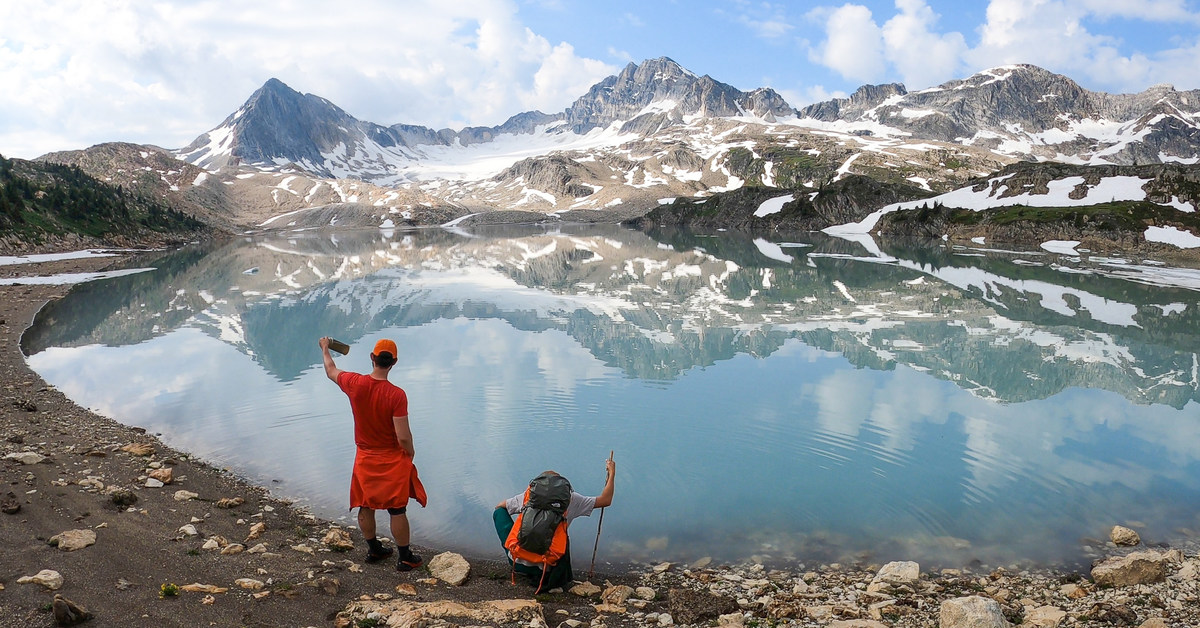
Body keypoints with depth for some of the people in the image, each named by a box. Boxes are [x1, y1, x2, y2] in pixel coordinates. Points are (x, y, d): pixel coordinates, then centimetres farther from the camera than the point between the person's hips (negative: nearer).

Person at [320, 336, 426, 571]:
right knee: (397, 509, 8)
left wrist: (325, 348, 28)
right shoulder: (396, 395, -25)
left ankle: (374, 550, 36)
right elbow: (403, 438, -24)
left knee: (365, 505, 20)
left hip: (364, 458, 4)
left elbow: (331, 371, 10)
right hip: (392, 461, -4)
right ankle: (405, 558, 19)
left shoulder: (355, 384, -14)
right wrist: (410, 454, -3)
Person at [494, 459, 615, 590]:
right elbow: (606, 501, 5)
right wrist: (612, 474, 18)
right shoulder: (570, 499, 0)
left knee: (499, 511, 20)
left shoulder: (528, 495, 5)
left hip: (518, 563, -1)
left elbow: (499, 506, 22)